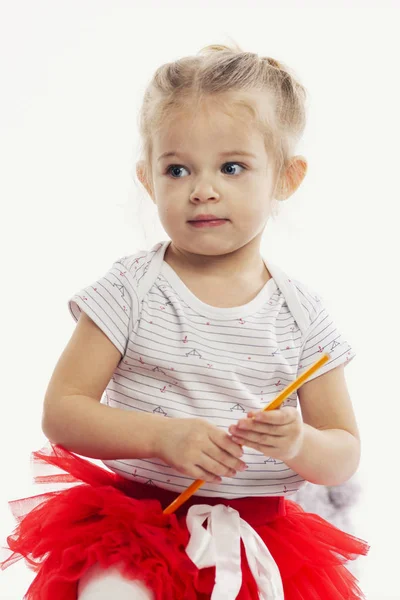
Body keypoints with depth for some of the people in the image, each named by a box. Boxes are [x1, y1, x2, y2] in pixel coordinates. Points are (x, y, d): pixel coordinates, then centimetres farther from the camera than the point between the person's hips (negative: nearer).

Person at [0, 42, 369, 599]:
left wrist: (300, 444, -18)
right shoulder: (132, 288, -4)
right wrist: (161, 435, -20)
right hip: (135, 520, -2)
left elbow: (345, 455, 5)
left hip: (259, 532, 3)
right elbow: (61, 411, -7)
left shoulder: (303, 314, 1)